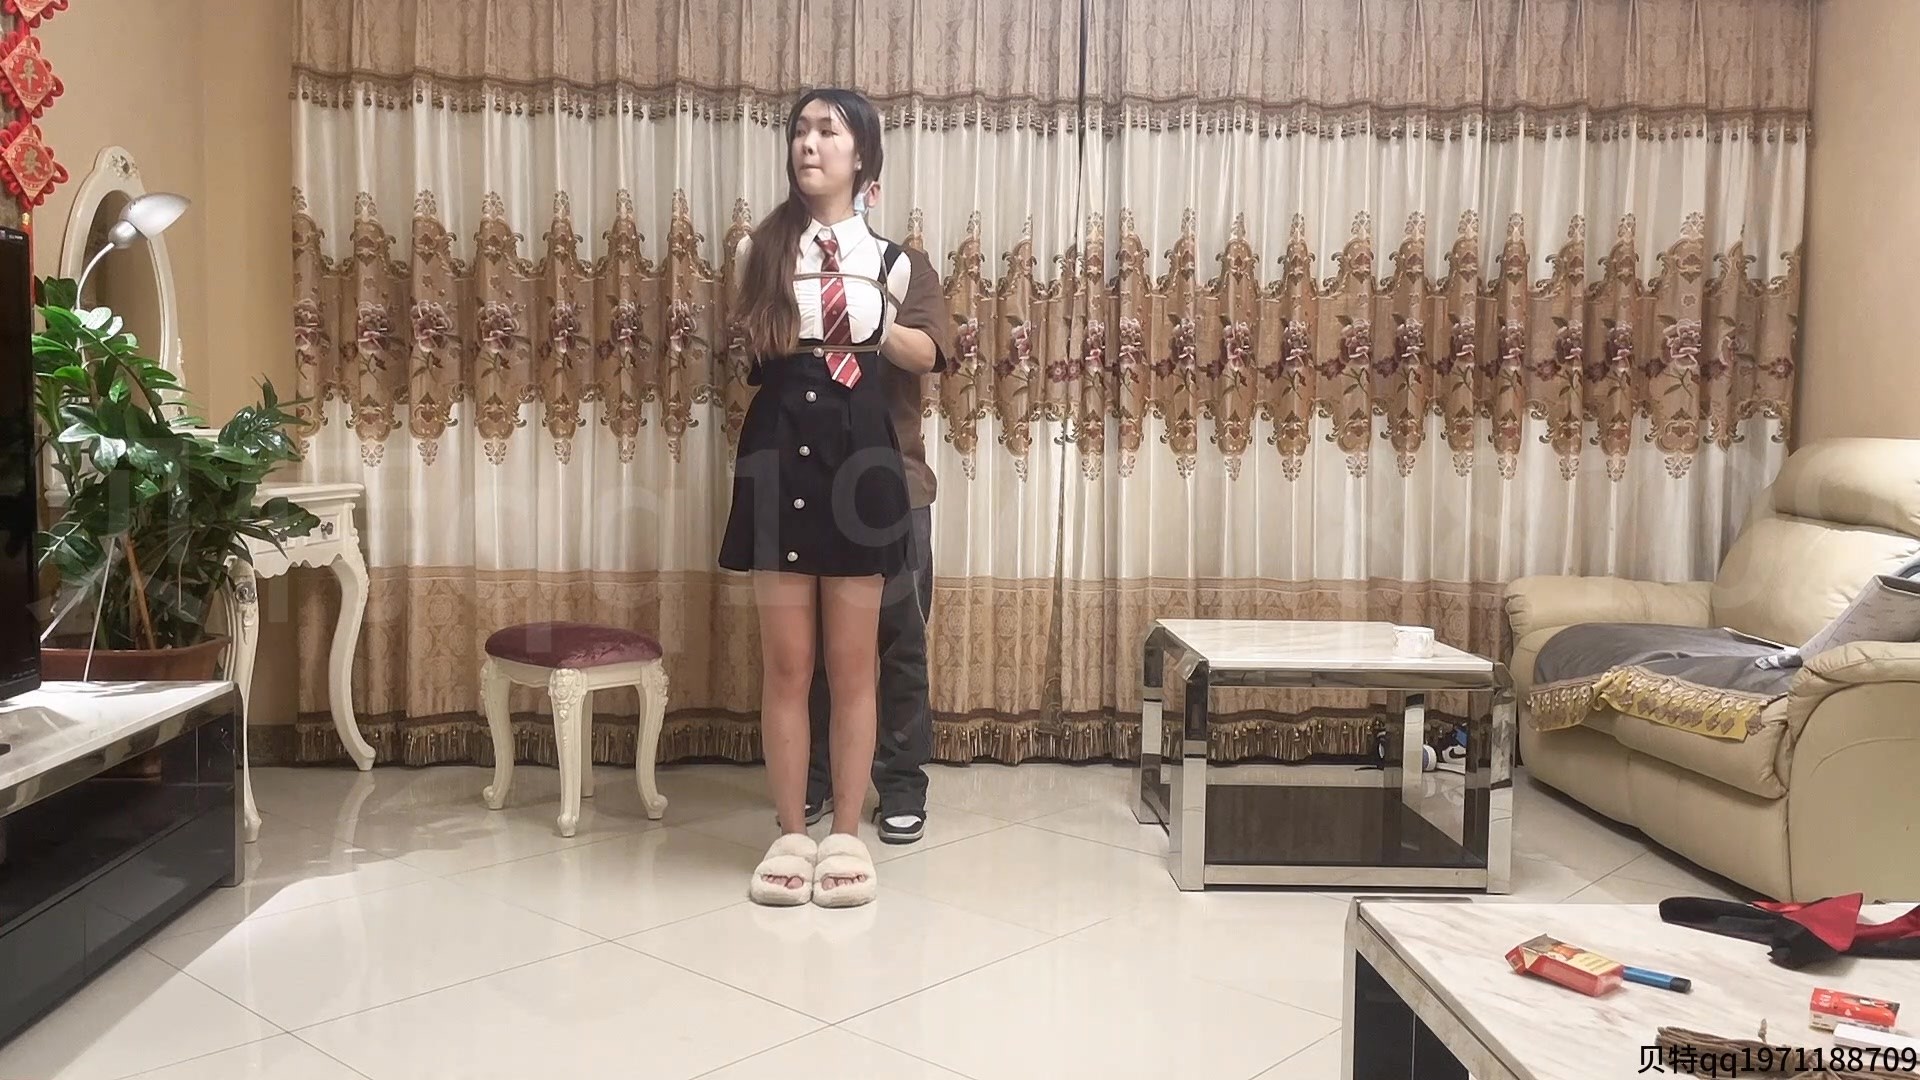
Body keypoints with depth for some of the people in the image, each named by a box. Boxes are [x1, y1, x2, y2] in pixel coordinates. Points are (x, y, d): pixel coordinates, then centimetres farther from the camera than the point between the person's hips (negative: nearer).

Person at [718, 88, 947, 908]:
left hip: (860, 457, 0)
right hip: (778, 454, 0)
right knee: (785, 663, 5)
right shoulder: (761, 248, 6)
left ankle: (846, 835, 18)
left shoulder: (888, 258, 6)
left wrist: (876, 329, 7)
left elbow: (927, 354, 18)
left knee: (852, 664, 6)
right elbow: (744, 351, 14)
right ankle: (791, 834, 17)